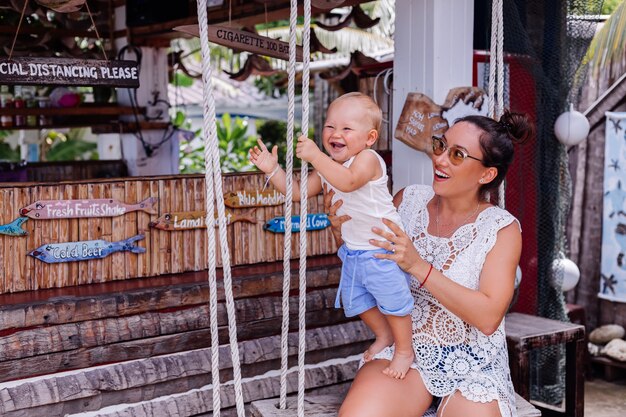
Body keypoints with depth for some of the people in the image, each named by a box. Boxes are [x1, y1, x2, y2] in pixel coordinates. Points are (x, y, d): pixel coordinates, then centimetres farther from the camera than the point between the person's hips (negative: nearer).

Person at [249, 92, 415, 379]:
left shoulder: (368, 159, -23)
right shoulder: (327, 165, 3)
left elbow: (347, 181, -43)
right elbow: (298, 192, 6)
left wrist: (315, 156, -45)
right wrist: (272, 169, -4)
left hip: (383, 247, -8)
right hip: (353, 250, 9)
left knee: (392, 299, -1)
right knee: (355, 300, 19)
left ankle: (404, 350, 22)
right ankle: (384, 335, 43)